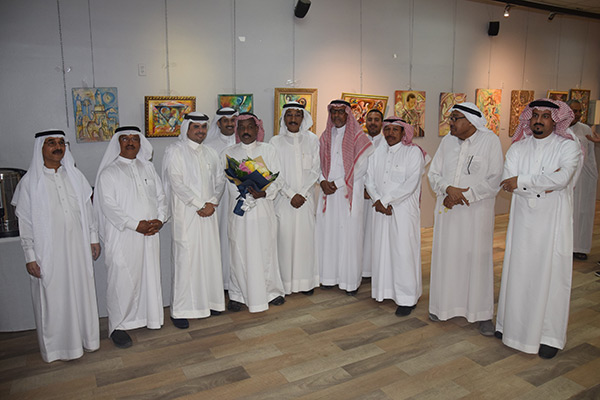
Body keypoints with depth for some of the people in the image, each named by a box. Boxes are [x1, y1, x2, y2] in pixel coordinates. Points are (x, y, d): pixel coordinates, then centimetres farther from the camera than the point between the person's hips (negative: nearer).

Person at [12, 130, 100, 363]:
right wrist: (30, 256, -7)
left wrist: (94, 238, 9)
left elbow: (87, 208, 10)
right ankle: (56, 345, 25)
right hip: (48, 250, -3)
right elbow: (25, 222, -5)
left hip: (78, 247, 3)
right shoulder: (30, 181, -5)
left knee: (82, 291, 12)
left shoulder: (75, 176, 6)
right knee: (53, 297, 6)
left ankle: (85, 338, 30)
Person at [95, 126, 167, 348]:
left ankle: (150, 317, 27)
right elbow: (109, 206, -11)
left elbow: (160, 196, 12)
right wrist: (135, 225, -16)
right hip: (123, 236, -5)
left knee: (150, 275, 12)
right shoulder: (109, 172, -2)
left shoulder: (147, 167, 14)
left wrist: (159, 219, -5)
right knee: (123, 279, -1)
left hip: (150, 235, 5)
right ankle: (118, 326, 13)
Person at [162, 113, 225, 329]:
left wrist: (212, 203, -5)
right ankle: (180, 310, 6)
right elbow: (176, 182, -11)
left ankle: (209, 300, 22)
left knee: (210, 256, 8)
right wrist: (199, 205, -13)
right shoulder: (175, 151, -3)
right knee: (185, 259, -4)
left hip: (208, 213, 6)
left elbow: (219, 180, 12)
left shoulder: (210, 153, 16)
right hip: (186, 214, -5)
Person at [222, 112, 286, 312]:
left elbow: (277, 180, 1)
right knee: (240, 253, 4)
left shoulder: (268, 150, 7)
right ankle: (238, 295, 20)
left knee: (266, 251, 7)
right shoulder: (228, 153, 8)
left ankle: (271, 291, 25)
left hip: (263, 208, 0)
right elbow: (224, 181, 2)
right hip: (238, 210, 0)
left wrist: (264, 193, -18)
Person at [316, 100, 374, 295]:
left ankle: (351, 280, 6)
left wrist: (337, 183, -12)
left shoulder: (357, 137, -2)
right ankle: (330, 276, 16)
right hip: (329, 192, 5)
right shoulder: (325, 137, 14)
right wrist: (323, 181, -6)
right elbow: (320, 163, 14)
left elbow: (361, 167, -8)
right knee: (328, 231, 4)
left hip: (350, 193, -4)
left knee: (350, 234, -3)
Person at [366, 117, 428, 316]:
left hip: (404, 210, -5)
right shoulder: (378, 152, 12)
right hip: (381, 210, 5)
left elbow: (411, 183, -14)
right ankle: (385, 290, 23)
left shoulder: (413, 152, -4)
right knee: (381, 249, 8)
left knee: (403, 252, -3)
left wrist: (386, 200, -14)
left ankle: (407, 299, 8)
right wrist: (377, 200, -8)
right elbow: (370, 178, 8)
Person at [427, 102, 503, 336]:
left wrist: (465, 194, -15)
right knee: (446, 255, 9)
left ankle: (482, 313, 17)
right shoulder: (447, 141, 6)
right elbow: (434, 174, 6)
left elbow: (495, 179, -9)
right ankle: (445, 305, 26)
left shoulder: (490, 141, -6)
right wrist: (448, 189, -13)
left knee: (478, 258, 2)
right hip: (447, 211, 4)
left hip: (476, 211, -3)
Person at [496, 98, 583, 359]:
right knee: (518, 271, 8)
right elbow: (508, 183, -6)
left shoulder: (568, 146, -2)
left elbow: (562, 178, -19)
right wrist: (544, 183, -15)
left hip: (554, 221, -2)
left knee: (552, 275, 2)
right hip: (523, 220, 3)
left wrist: (522, 181, -16)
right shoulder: (518, 147, 7)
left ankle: (550, 335, 14)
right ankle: (513, 324, 24)